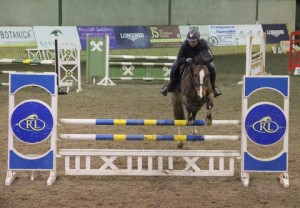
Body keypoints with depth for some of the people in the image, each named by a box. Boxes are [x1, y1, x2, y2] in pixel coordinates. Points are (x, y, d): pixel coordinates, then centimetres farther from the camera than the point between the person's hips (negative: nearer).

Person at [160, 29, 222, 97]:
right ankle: (171, 86, 6)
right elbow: (179, 58, -30)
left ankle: (212, 86, 8)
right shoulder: (185, 45, -36)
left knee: (212, 68, -20)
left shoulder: (203, 43, -35)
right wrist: (186, 60, -53)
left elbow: (211, 56, -34)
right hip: (187, 58, 0)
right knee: (174, 67, -20)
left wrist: (205, 59, -58)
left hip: (200, 58, 0)